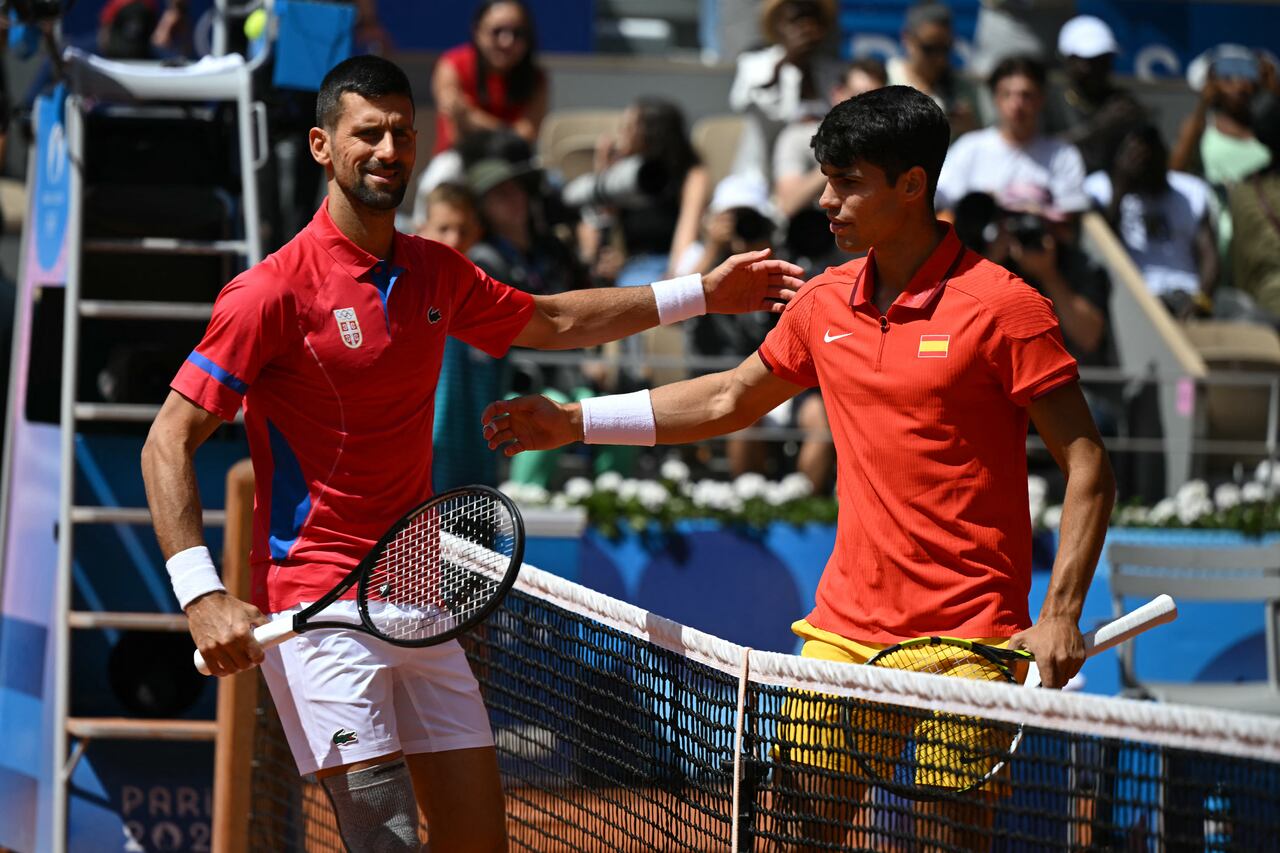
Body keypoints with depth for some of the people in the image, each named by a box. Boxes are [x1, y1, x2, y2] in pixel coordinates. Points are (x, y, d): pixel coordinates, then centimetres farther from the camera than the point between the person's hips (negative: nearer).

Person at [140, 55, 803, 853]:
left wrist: (701, 292, 27)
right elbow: (168, 442, -12)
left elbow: (551, 321, 29)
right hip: (318, 605, -7)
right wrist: (203, 597, -21)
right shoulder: (275, 291, -11)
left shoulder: (437, 274, 10)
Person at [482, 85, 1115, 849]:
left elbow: (1089, 468, -9)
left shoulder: (1002, 306, -10)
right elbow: (732, 399, 25)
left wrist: (1060, 616, -18)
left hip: (968, 639, -6)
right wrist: (578, 422, 20)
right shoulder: (824, 304, 9)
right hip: (844, 633, 6)